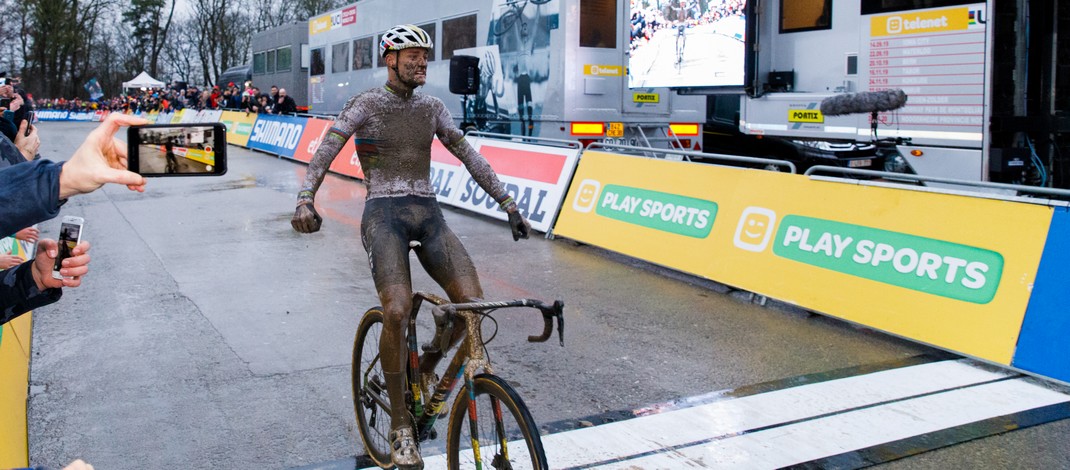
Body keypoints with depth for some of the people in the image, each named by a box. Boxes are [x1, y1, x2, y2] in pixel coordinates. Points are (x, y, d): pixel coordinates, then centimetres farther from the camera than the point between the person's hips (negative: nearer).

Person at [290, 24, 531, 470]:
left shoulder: (432, 107, 15)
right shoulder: (365, 104, 2)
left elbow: (469, 155, 12)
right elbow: (326, 150, -10)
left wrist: (507, 203, 5)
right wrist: (305, 198, -28)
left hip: (429, 213, 4)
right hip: (383, 214, -4)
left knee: (472, 302, -14)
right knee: (397, 311, -25)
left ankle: (426, 370, 16)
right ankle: (400, 425, -7)